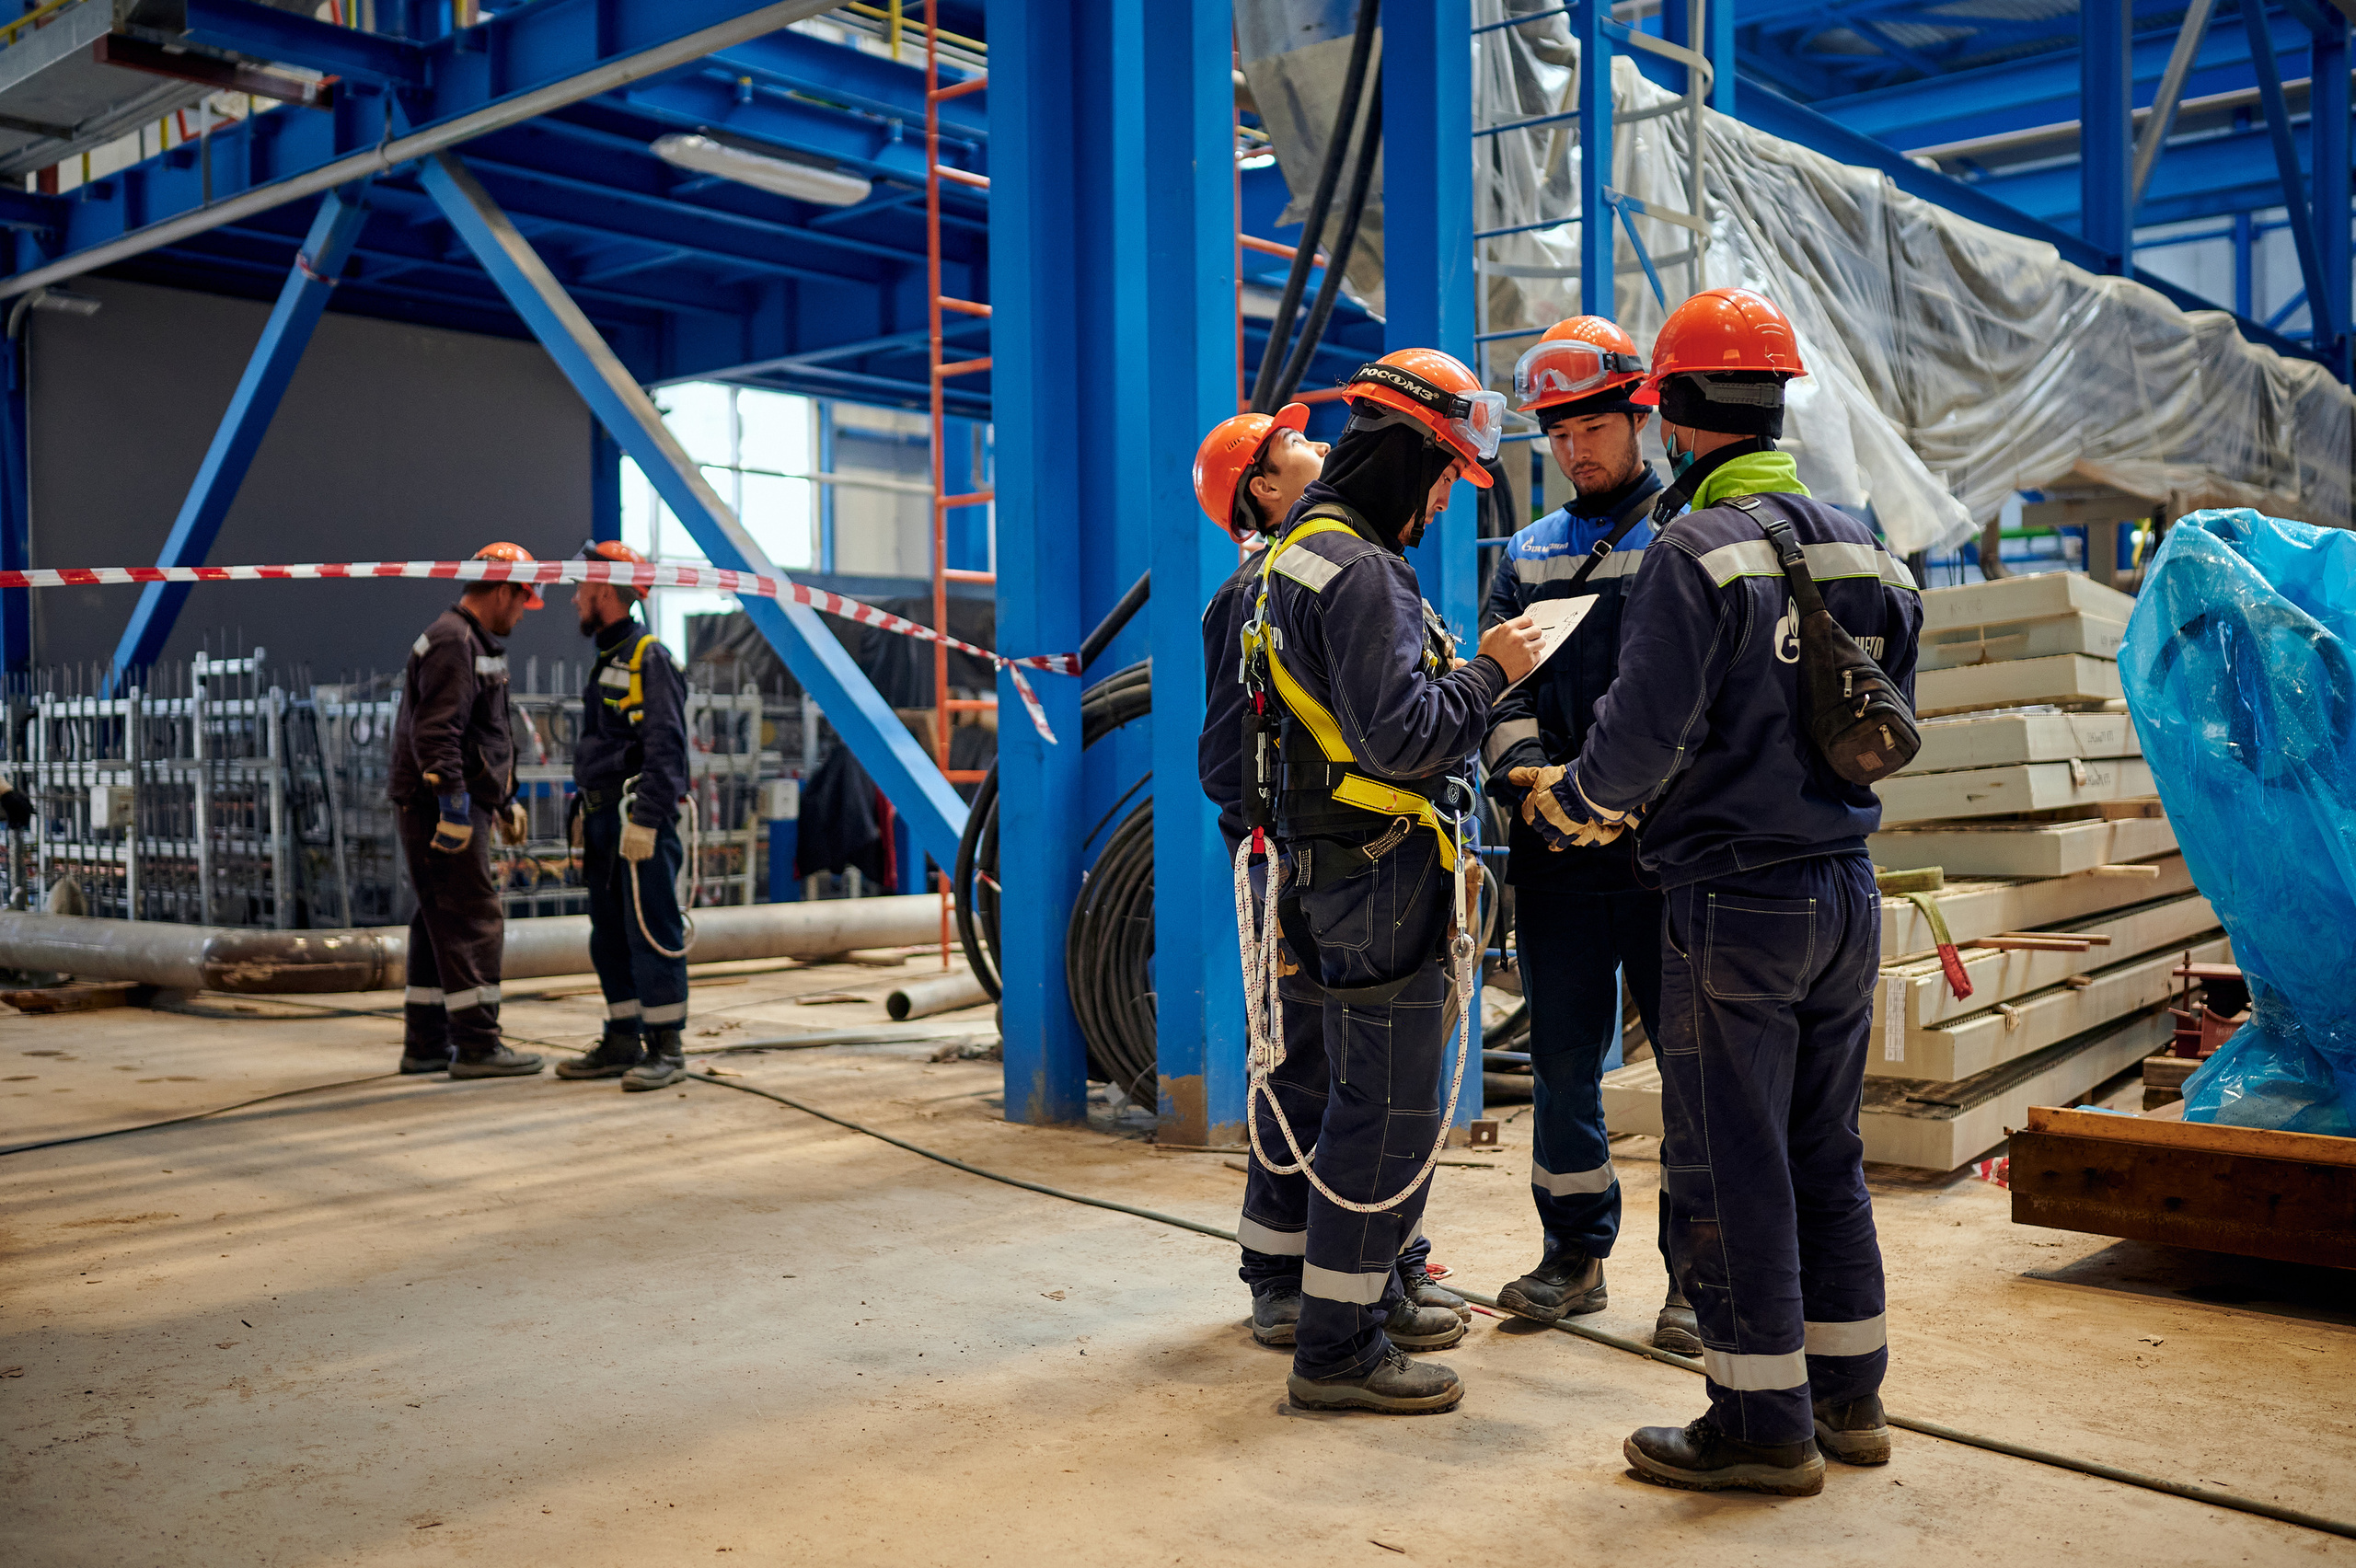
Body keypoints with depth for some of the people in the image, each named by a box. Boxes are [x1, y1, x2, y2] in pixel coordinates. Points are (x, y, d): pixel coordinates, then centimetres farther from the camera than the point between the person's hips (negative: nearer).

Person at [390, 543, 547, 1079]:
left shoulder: (476, 643, 21)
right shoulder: (452, 643, -14)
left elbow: (488, 736, 29)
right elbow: (435, 733, -23)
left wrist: (505, 799, 30)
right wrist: (453, 804, -27)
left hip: (458, 805, 11)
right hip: (441, 807, -11)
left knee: (440, 923, 12)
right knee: (474, 921, -9)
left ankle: (426, 1045, 18)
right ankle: (477, 1045, -7)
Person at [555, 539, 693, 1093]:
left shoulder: (651, 658, -10)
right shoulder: (605, 661, 20)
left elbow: (665, 748, -18)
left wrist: (644, 820, -23)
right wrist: (587, 814, 21)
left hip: (640, 823, -10)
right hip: (602, 819, 10)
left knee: (652, 934, -7)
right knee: (610, 938, 12)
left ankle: (667, 1048, -2)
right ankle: (622, 1043, 20)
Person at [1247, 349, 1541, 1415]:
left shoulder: (1310, 550, 16)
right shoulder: (1357, 570, -18)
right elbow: (1403, 737, -25)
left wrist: (1467, 675, 14)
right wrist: (1490, 671, -12)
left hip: (1349, 865, 11)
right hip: (1378, 871, -11)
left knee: (1378, 1097, 20)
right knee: (1388, 1108, -5)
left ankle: (1373, 1289, 34)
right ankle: (1337, 1350, 3)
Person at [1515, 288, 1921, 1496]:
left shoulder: (1696, 553, -15)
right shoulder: (1862, 550, 9)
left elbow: (1644, 733, -19)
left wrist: (1567, 803, 0)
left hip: (1735, 900, -8)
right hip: (1848, 893, 8)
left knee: (1728, 1166, 3)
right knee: (1825, 1153, 17)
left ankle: (1764, 1422, 12)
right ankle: (1848, 1397, 27)